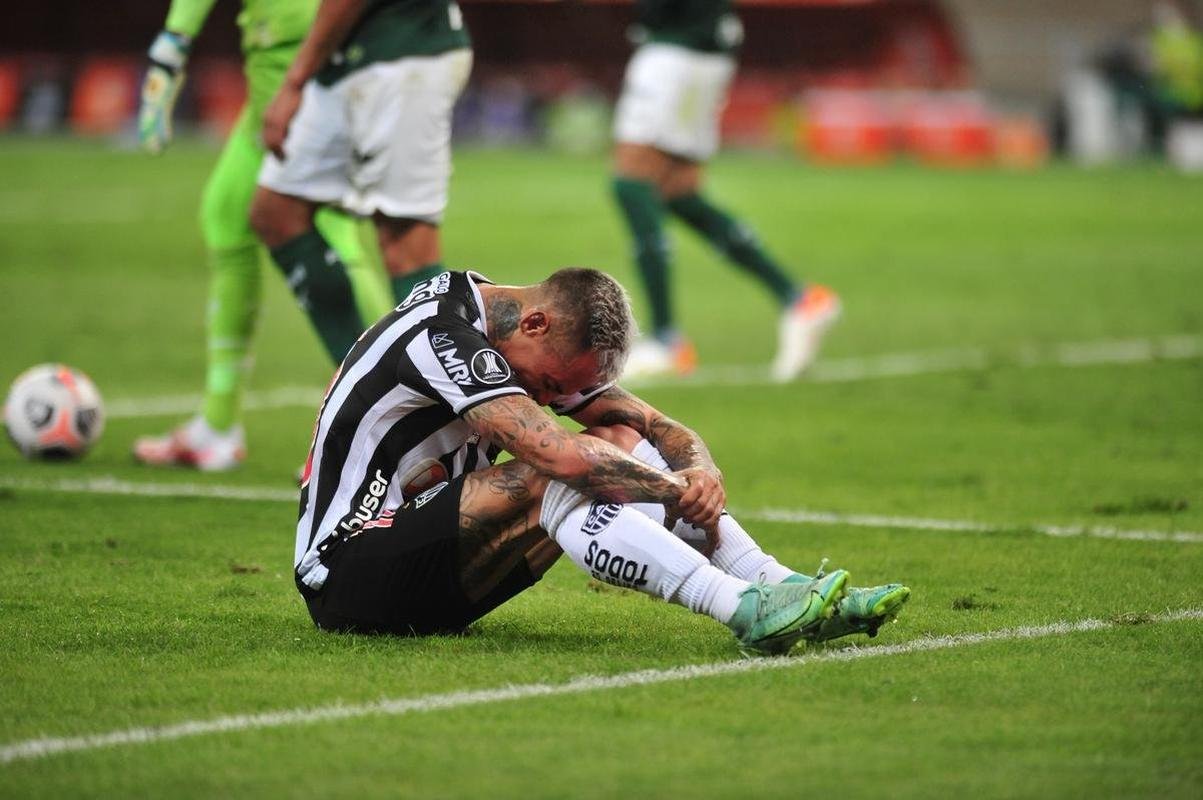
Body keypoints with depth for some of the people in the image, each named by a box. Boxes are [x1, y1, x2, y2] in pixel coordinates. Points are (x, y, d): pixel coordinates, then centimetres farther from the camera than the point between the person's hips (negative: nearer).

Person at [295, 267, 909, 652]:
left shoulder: (555, 348, 6)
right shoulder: (443, 332, -22)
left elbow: (667, 432, 5)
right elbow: (560, 456, -32)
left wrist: (703, 474, -18)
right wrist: (675, 488, -20)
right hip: (344, 573, -9)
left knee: (620, 442, -5)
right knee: (553, 481, -30)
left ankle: (780, 586, -15)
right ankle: (748, 612, -38)